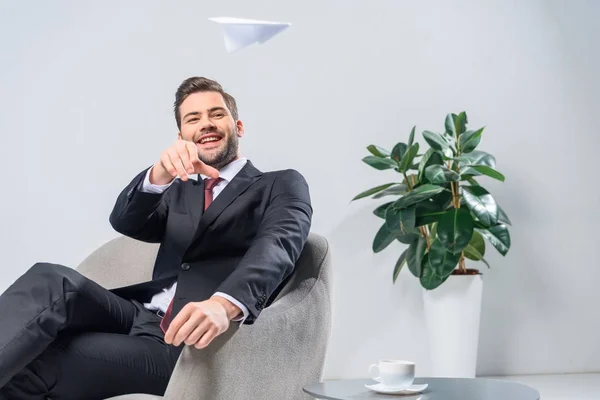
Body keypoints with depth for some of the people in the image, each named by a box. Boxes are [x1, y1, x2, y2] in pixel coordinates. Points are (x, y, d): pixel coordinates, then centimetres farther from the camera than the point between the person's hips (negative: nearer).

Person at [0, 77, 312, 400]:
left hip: (196, 342, -5)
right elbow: (125, 222, 4)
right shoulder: (179, 190, 25)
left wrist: (225, 304, -38)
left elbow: (277, 246, -15)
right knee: (52, 281, -27)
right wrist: (159, 175, -20)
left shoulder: (282, 185, 8)